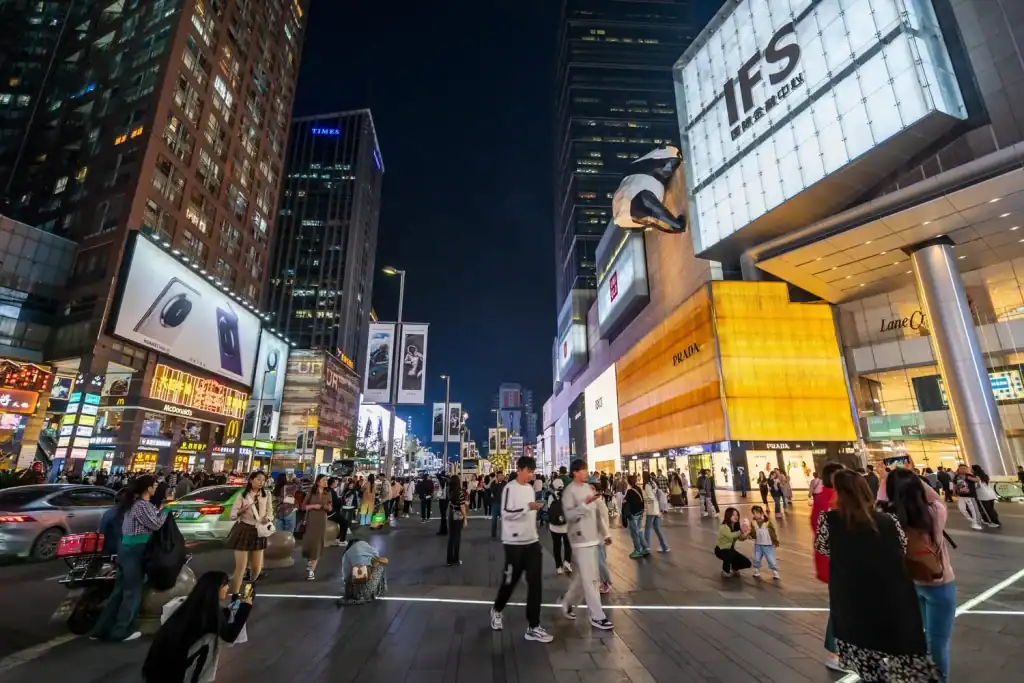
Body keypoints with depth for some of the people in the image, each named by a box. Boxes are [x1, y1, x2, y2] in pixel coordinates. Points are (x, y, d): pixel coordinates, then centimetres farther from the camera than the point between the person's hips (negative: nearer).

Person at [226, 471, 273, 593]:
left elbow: (270, 512, 3)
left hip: (259, 532, 3)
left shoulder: (267, 495, 2)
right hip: (243, 531, -3)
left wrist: (267, 519, -18)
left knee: (257, 569, 12)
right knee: (240, 569, -5)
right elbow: (232, 515, -6)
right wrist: (241, 511, -27)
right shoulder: (242, 495, -6)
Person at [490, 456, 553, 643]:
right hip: (514, 543, -6)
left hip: (532, 542, 6)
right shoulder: (510, 488, -13)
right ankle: (496, 610, 38)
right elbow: (506, 513, -21)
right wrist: (529, 507, -27)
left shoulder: (530, 488, 10)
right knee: (510, 581, 10)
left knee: (535, 583, 2)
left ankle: (533, 627, 12)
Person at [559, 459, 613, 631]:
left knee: (582, 576, 15)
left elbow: (598, 513, 14)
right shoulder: (569, 491, -13)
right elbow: (569, 516, -19)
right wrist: (585, 503, -28)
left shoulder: (589, 488, 10)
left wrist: (605, 533, 14)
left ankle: (567, 602, 33)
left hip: (593, 537, 8)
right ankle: (597, 616, 7)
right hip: (581, 539, -7)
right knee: (590, 579, -3)